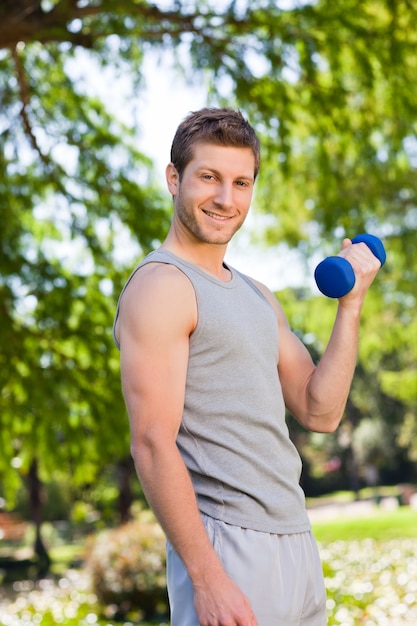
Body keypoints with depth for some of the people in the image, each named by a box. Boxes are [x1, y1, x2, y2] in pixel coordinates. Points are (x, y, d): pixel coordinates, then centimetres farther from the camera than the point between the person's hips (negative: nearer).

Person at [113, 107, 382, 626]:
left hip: (298, 544, 8)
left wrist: (351, 303, 5)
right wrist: (208, 579, -21)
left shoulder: (257, 296, 16)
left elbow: (320, 413, 12)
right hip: (226, 548, -8)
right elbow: (152, 444, -17)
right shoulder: (160, 287, -10)